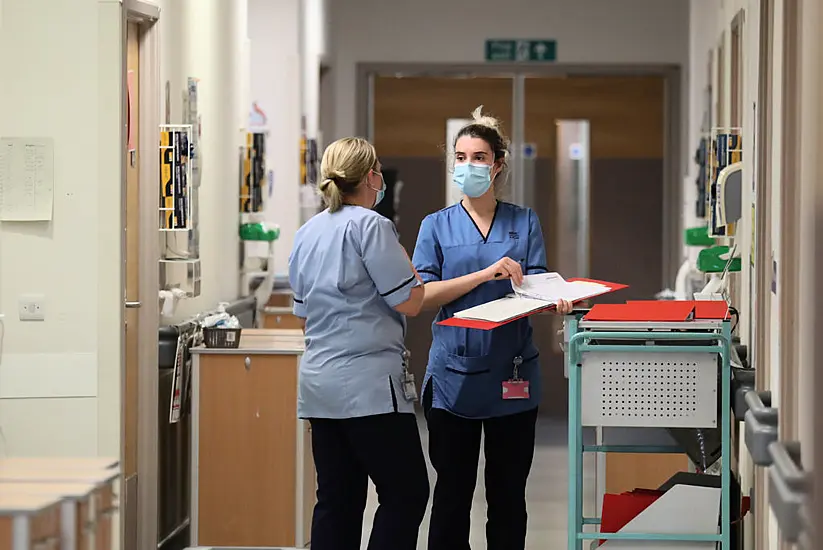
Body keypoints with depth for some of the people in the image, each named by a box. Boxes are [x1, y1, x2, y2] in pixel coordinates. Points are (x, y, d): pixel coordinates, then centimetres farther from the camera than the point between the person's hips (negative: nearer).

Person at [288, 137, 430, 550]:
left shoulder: (307, 233, 14)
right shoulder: (370, 226, -10)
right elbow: (409, 302, -11)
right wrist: (409, 266, 7)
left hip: (318, 382, 8)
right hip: (369, 382, -8)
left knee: (337, 500, 8)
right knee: (406, 493, -2)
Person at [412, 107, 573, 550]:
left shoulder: (524, 223, 9)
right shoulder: (437, 226, 6)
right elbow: (421, 296, -6)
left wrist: (554, 301, -24)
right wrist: (486, 273, -17)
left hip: (511, 378, 1)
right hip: (454, 375, -1)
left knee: (508, 495, 5)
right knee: (453, 493, 3)